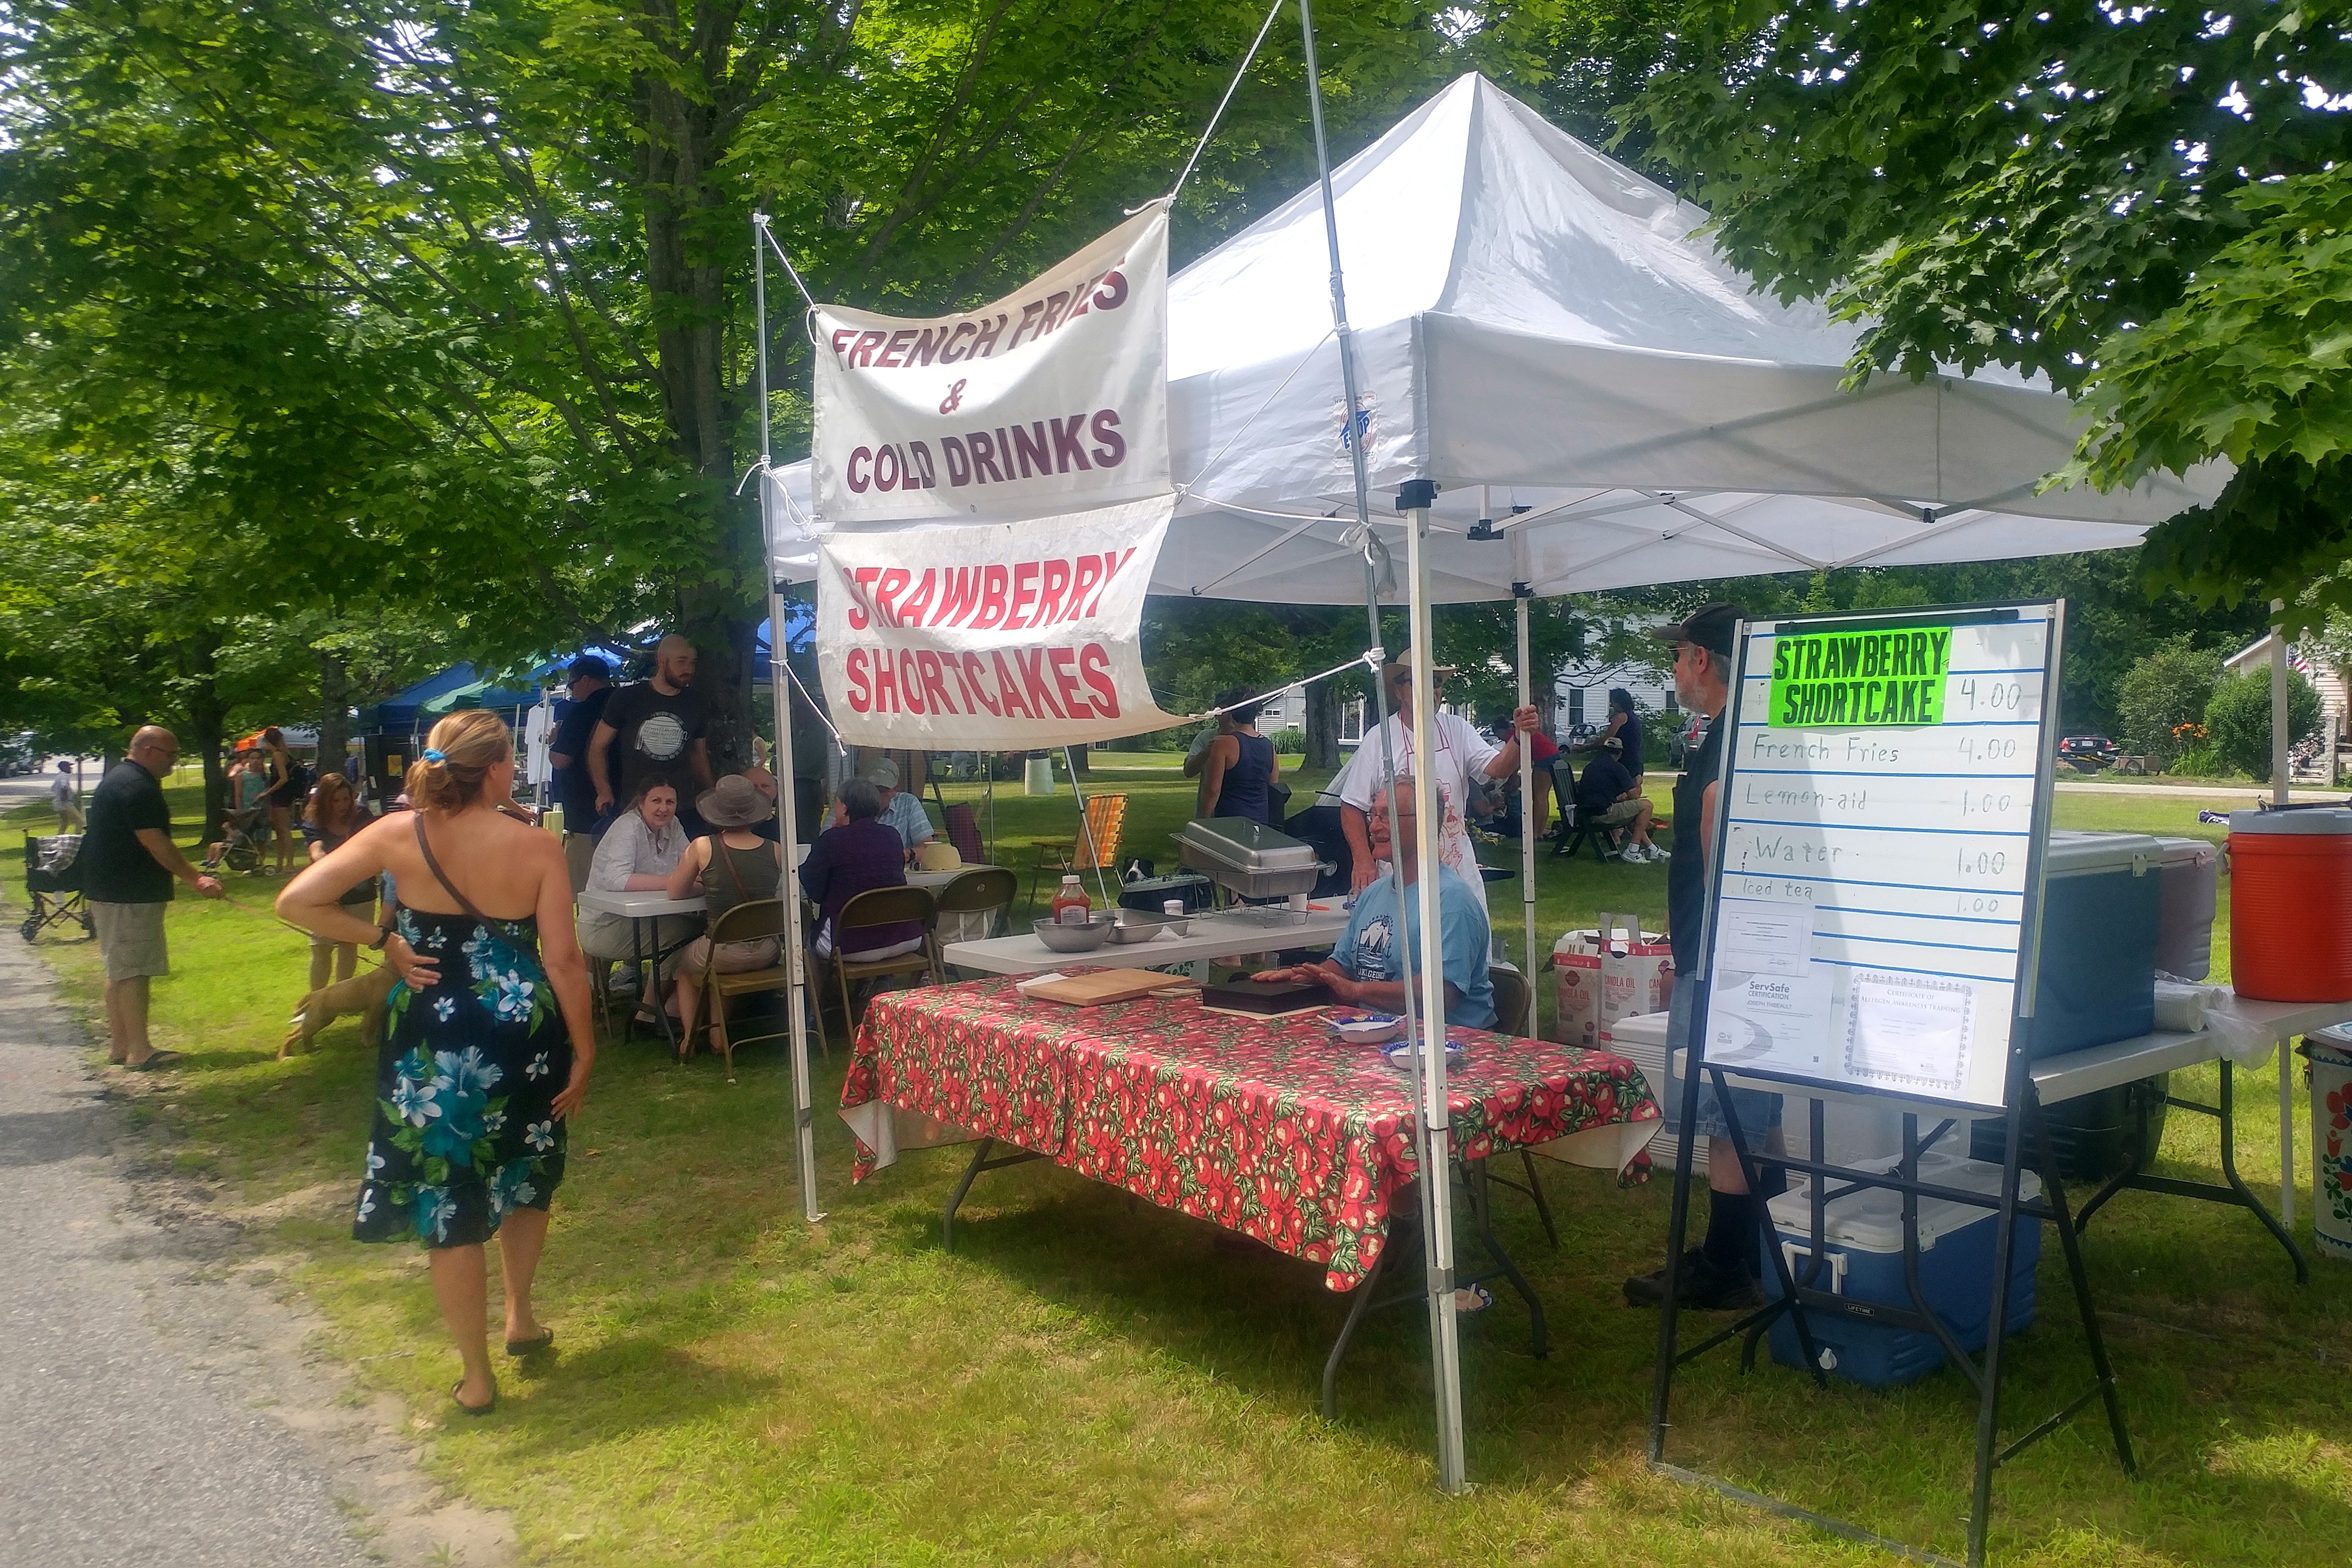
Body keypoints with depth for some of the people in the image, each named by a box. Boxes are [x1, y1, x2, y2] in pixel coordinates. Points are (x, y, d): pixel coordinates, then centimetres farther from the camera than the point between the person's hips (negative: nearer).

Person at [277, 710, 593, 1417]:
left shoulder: (399, 835, -7)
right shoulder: (538, 846, -10)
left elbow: (296, 901, -8)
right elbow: (563, 961, -10)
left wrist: (384, 940, -1)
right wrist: (584, 1051, -1)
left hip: (432, 1036, 0)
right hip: (525, 1032, 0)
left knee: (447, 1199, 11)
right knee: (524, 1174, 27)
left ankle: (477, 1377, 19)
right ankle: (520, 1317, 37)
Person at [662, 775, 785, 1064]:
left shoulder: (702, 847, -12)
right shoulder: (776, 850, -7)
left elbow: (675, 892, 1)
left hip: (723, 954, -3)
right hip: (765, 952, 3)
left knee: (684, 962, 33)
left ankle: (689, 1036, 29)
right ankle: (719, 1028, 32)